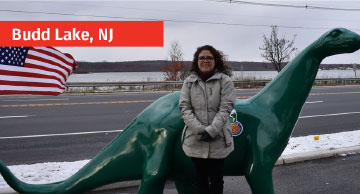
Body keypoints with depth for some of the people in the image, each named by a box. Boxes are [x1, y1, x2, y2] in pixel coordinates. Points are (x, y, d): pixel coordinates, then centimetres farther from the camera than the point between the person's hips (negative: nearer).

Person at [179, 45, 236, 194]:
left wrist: (212, 130, -17)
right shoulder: (189, 81, 4)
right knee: (200, 178, 15)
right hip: (195, 140, 2)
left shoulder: (225, 80, -2)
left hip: (218, 140, -2)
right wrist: (199, 130, -14)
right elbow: (184, 108, -2)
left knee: (216, 179, 9)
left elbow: (225, 108, -8)